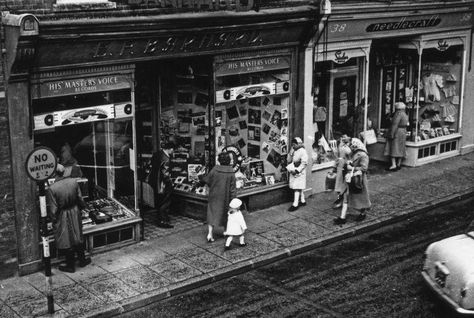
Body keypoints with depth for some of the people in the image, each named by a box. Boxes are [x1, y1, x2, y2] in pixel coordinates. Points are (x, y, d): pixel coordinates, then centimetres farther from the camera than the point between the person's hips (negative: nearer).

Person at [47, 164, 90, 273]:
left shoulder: (52, 189, -23)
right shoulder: (73, 182, -11)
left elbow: (53, 209, -17)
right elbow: (80, 200, -1)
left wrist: (53, 219, -1)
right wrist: (81, 207, 18)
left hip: (62, 218, -4)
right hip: (75, 213, 4)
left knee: (66, 242, 11)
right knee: (78, 238, 22)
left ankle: (70, 266, 24)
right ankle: (82, 260, 36)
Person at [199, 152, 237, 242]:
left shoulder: (215, 170, -13)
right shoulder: (231, 173, -12)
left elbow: (207, 179, -1)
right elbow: (232, 188, -10)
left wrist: (201, 176, 21)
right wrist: (233, 200, -4)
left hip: (214, 196, 0)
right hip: (225, 198, 0)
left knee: (212, 214, 4)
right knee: (225, 214, 18)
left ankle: (210, 233, -9)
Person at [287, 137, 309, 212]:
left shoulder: (302, 151, -11)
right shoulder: (294, 151, 13)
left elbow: (304, 163, -17)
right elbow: (289, 160, 11)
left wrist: (297, 170, -22)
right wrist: (291, 153, -3)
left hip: (299, 172, -8)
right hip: (293, 172, 8)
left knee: (297, 188, -11)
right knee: (299, 188, 14)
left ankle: (295, 204, -13)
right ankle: (303, 201, 25)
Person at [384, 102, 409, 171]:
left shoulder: (398, 114, -16)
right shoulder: (405, 115, 11)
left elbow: (395, 125, -21)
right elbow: (405, 124, 15)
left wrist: (391, 134, -22)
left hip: (397, 132, -9)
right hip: (403, 132, 9)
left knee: (393, 148, -8)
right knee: (400, 149, 13)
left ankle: (393, 165, -15)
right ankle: (399, 164, 17)